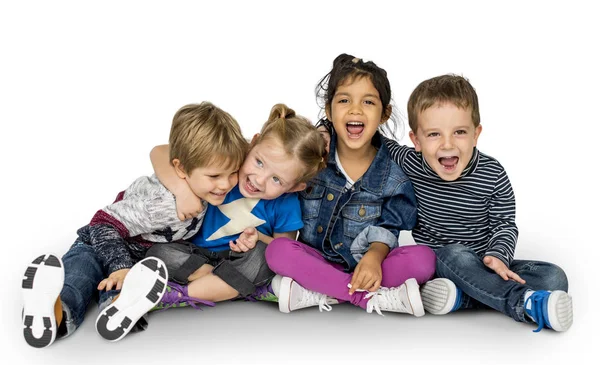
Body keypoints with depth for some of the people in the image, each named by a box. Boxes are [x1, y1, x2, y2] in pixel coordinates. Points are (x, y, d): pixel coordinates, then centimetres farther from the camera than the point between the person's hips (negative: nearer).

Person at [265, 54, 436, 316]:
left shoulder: (394, 173, -5)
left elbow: (388, 228, -5)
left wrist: (374, 255, -26)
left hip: (365, 266, 0)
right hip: (317, 261, 1)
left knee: (423, 259, -26)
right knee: (278, 250, -30)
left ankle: (316, 293, -29)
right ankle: (376, 297, -30)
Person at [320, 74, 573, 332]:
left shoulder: (493, 176, -13)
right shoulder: (410, 164, -11)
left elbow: (504, 224, -3)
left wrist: (498, 257, -23)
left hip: (484, 265, 2)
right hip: (436, 262, -2)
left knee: (555, 278, -18)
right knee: (455, 253, -37)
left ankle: (461, 297, -33)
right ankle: (524, 303, -36)